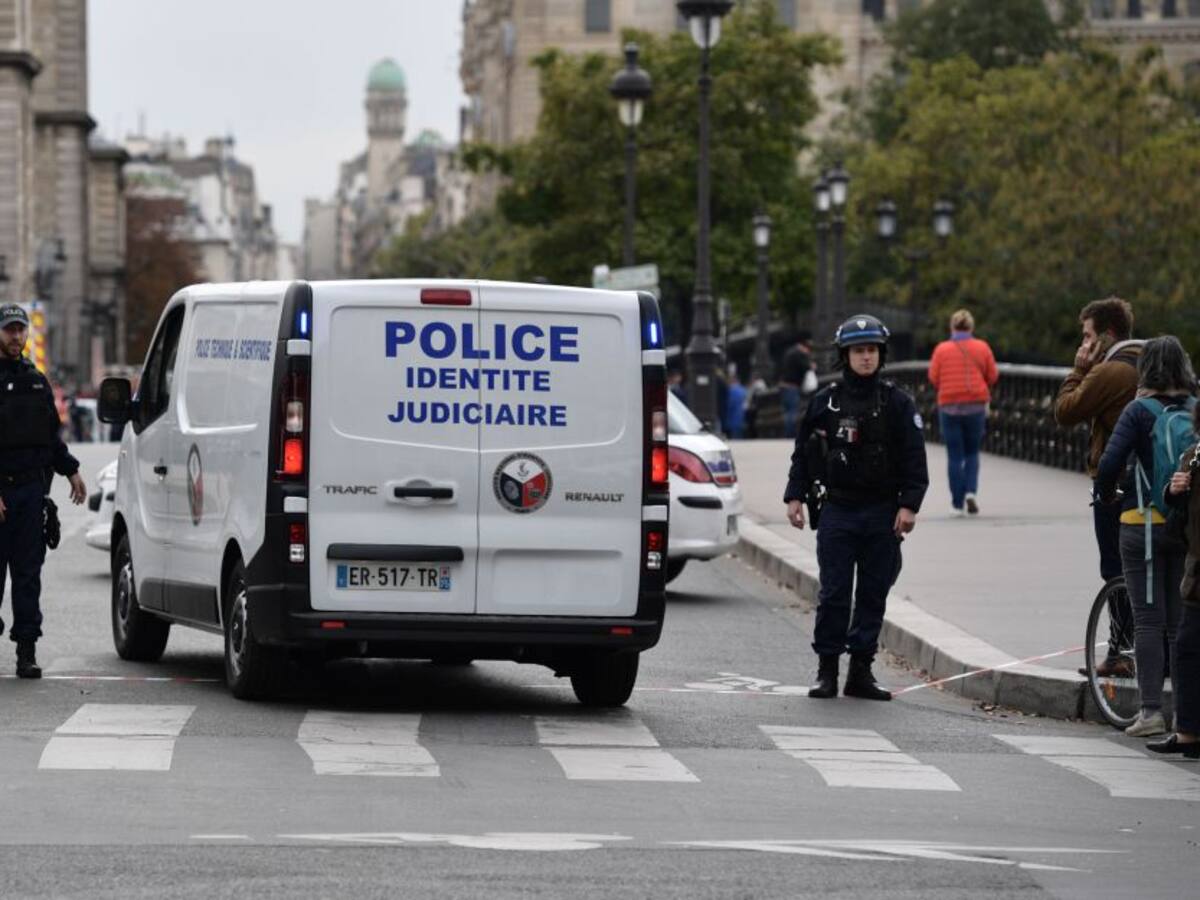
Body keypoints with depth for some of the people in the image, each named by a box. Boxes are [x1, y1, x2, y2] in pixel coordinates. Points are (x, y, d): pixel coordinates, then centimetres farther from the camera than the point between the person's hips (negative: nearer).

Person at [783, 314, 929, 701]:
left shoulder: (897, 403, 3)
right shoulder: (826, 401, 5)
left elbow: (914, 458, 1)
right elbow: (803, 452, 11)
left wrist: (909, 505, -8)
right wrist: (795, 496, 4)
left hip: (882, 515, 0)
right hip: (837, 510, 0)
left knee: (873, 593, 4)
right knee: (834, 593, -1)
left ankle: (861, 670, 10)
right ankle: (826, 669, 5)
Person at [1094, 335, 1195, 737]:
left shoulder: (1139, 411, -10)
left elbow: (1110, 464, -16)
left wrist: (1104, 494, 3)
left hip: (1143, 523, -4)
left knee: (1148, 620, 0)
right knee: (1181, 621, 12)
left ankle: (1151, 709, -4)